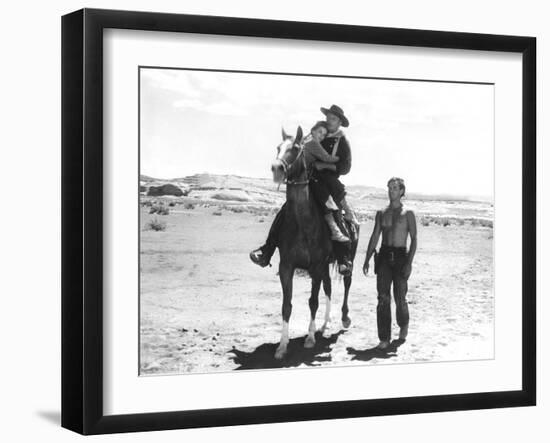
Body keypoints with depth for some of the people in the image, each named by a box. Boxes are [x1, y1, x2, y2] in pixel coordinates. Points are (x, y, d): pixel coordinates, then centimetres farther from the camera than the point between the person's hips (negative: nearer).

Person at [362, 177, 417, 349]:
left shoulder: (408, 214, 0)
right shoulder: (381, 213, 10)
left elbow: (414, 239, -3)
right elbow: (374, 237, 13)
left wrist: (409, 262, -13)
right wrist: (367, 260, 6)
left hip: (400, 256, -2)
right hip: (384, 256, 2)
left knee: (400, 298, 2)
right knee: (383, 298, -7)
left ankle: (403, 324, 33)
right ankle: (384, 338, -5)